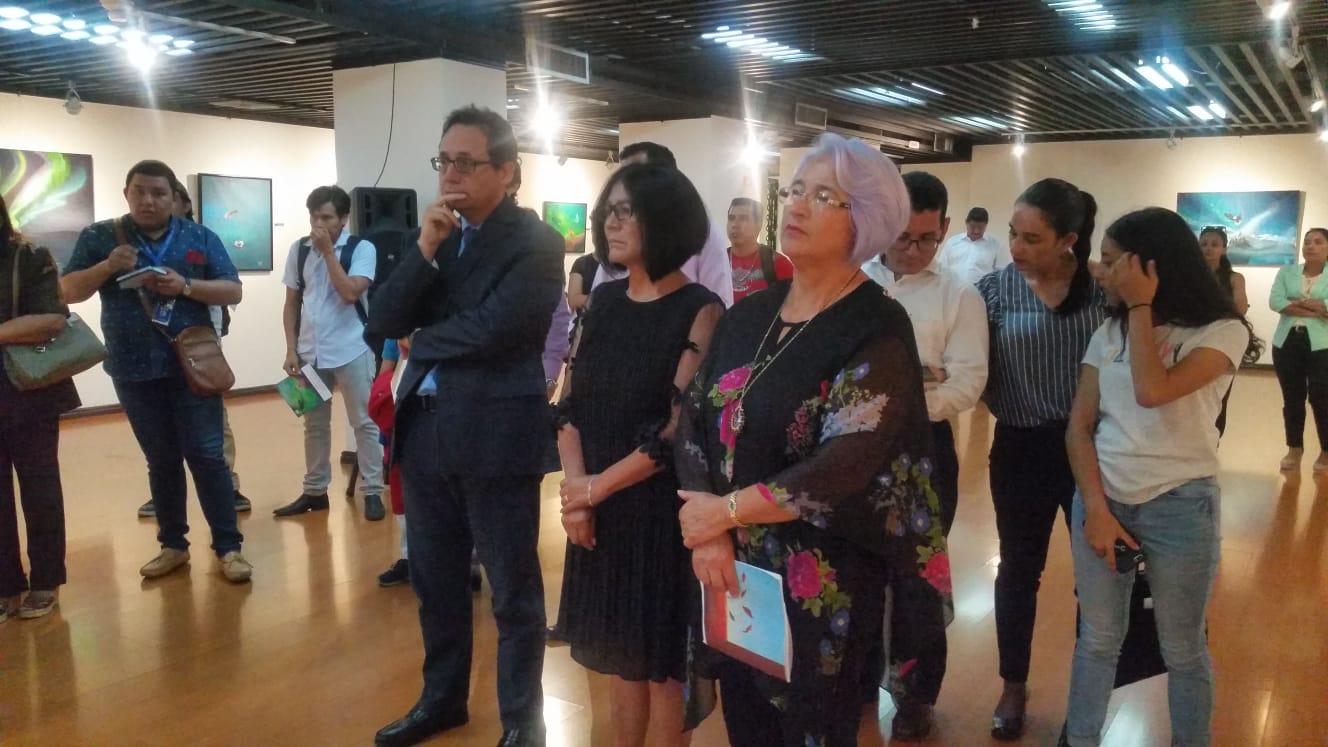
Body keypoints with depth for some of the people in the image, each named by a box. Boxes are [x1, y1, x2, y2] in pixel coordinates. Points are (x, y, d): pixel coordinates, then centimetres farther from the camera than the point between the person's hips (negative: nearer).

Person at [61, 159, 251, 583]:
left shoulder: (200, 238, 5)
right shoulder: (99, 237, 6)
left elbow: (233, 292, 1)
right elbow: (69, 292, 4)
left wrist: (185, 286, -15)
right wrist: (106, 267, -14)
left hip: (192, 365, -1)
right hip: (134, 369, 1)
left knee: (206, 455, -3)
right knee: (161, 460, 10)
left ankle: (228, 547, 3)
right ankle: (173, 545, 23)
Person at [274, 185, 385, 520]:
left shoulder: (362, 248, -6)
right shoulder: (299, 250, 6)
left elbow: (350, 293, -20)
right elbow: (292, 303, 9)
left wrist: (328, 251, -16)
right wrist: (291, 350, 3)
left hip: (351, 350, -4)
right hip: (310, 351, 4)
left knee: (364, 422, 2)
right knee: (314, 424, 13)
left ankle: (373, 492, 9)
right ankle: (314, 491, 23)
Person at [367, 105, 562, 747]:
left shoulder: (536, 242, -10)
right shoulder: (435, 234, 10)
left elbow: (489, 329, -21)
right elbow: (383, 322, 1)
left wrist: (418, 340, -4)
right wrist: (425, 250, -13)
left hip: (496, 434, -6)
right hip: (424, 427, 7)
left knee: (512, 589, 8)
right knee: (434, 579, 20)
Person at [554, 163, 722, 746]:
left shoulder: (700, 311, -11)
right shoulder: (605, 300, 7)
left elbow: (680, 426, -16)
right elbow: (573, 404, 6)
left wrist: (597, 487, -11)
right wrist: (575, 487, -8)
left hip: (660, 510, -5)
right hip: (598, 510, 5)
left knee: (661, 663, 8)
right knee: (619, 656, 16)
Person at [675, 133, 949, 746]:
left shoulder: (879, 330, -14)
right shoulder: (749, 315, 5)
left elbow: (848, 463, -23)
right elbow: (695, 417, 0)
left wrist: (726, 511, -16)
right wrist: (708, 532, -14)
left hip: (822, 579, -5)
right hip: (732, 568, 6)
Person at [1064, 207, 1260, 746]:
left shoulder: (1221, 332, -9)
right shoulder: (1108, 333, 6)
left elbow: (1153, 392, -27)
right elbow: (1079, 427, 3)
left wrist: (1141, 306, -17)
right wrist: (1095, 508, -8)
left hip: (1179, 506, -4)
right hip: (1102, 500, 4)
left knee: (1183, 649, 11)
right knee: (1096, 640, 13)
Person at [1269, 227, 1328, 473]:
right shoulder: (1287, 271, 9)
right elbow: (1274, 301, -7)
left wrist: (1298, 301, -10)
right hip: (1287, 342, 3)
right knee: (1292, 398, 9)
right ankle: (1294, 449, 21)